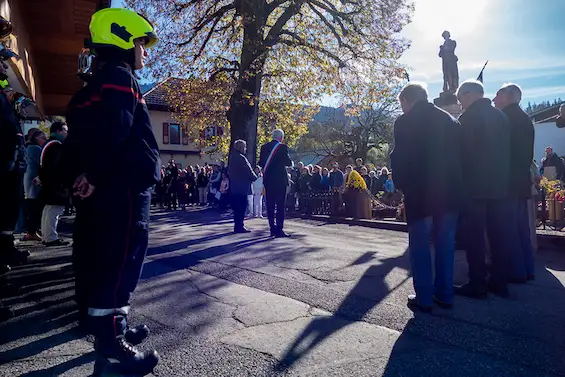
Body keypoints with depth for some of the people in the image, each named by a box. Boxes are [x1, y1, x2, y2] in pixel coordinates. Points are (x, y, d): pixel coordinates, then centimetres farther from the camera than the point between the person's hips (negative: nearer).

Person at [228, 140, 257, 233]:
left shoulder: (232, 157, 14)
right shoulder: (241, 158, -16)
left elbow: (229, 171, 21)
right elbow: (249, 171, -15)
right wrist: (254, 177, 3)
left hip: (235, 186, 10)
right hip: (242, 187, -10)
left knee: (237, 207, 12)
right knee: (241, 207, -5)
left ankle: (238, 226, 18)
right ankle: (239, 226, -2)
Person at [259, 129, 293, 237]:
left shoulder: (264, 147, 7)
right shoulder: (282, 147, -8)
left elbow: (261, 163, 10)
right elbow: (288, 162, -6)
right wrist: (291, 162, 15)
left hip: (268, 180, 5)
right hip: (280, 179, -5)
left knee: (270, 205, 9)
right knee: (280, 205, -1)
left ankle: (272, 229, 13)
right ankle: (279, 229, -3)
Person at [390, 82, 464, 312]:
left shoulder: (405, 122, -7)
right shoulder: (450, 120, 9)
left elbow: (399, 158, -12)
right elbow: (459, 154, 9)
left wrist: (402, 186, 1)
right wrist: (454, 185, 16)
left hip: (420, 192, -5)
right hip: (450, 191, 5)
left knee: (420, 246, 5)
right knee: (445, 245, 14)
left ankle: (424, 298, 10)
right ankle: (445, 295, 22)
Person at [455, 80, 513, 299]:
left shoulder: (468, 117, -8)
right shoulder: (500, 116, 13)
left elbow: (463, 151, -12)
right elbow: (507, 150, 15)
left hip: (475, 187, -7)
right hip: (500, 186, 7)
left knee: (475, 237, -1)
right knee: (500, 235, 10)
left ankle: (477, 285, 4)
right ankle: (500, 282, 18)